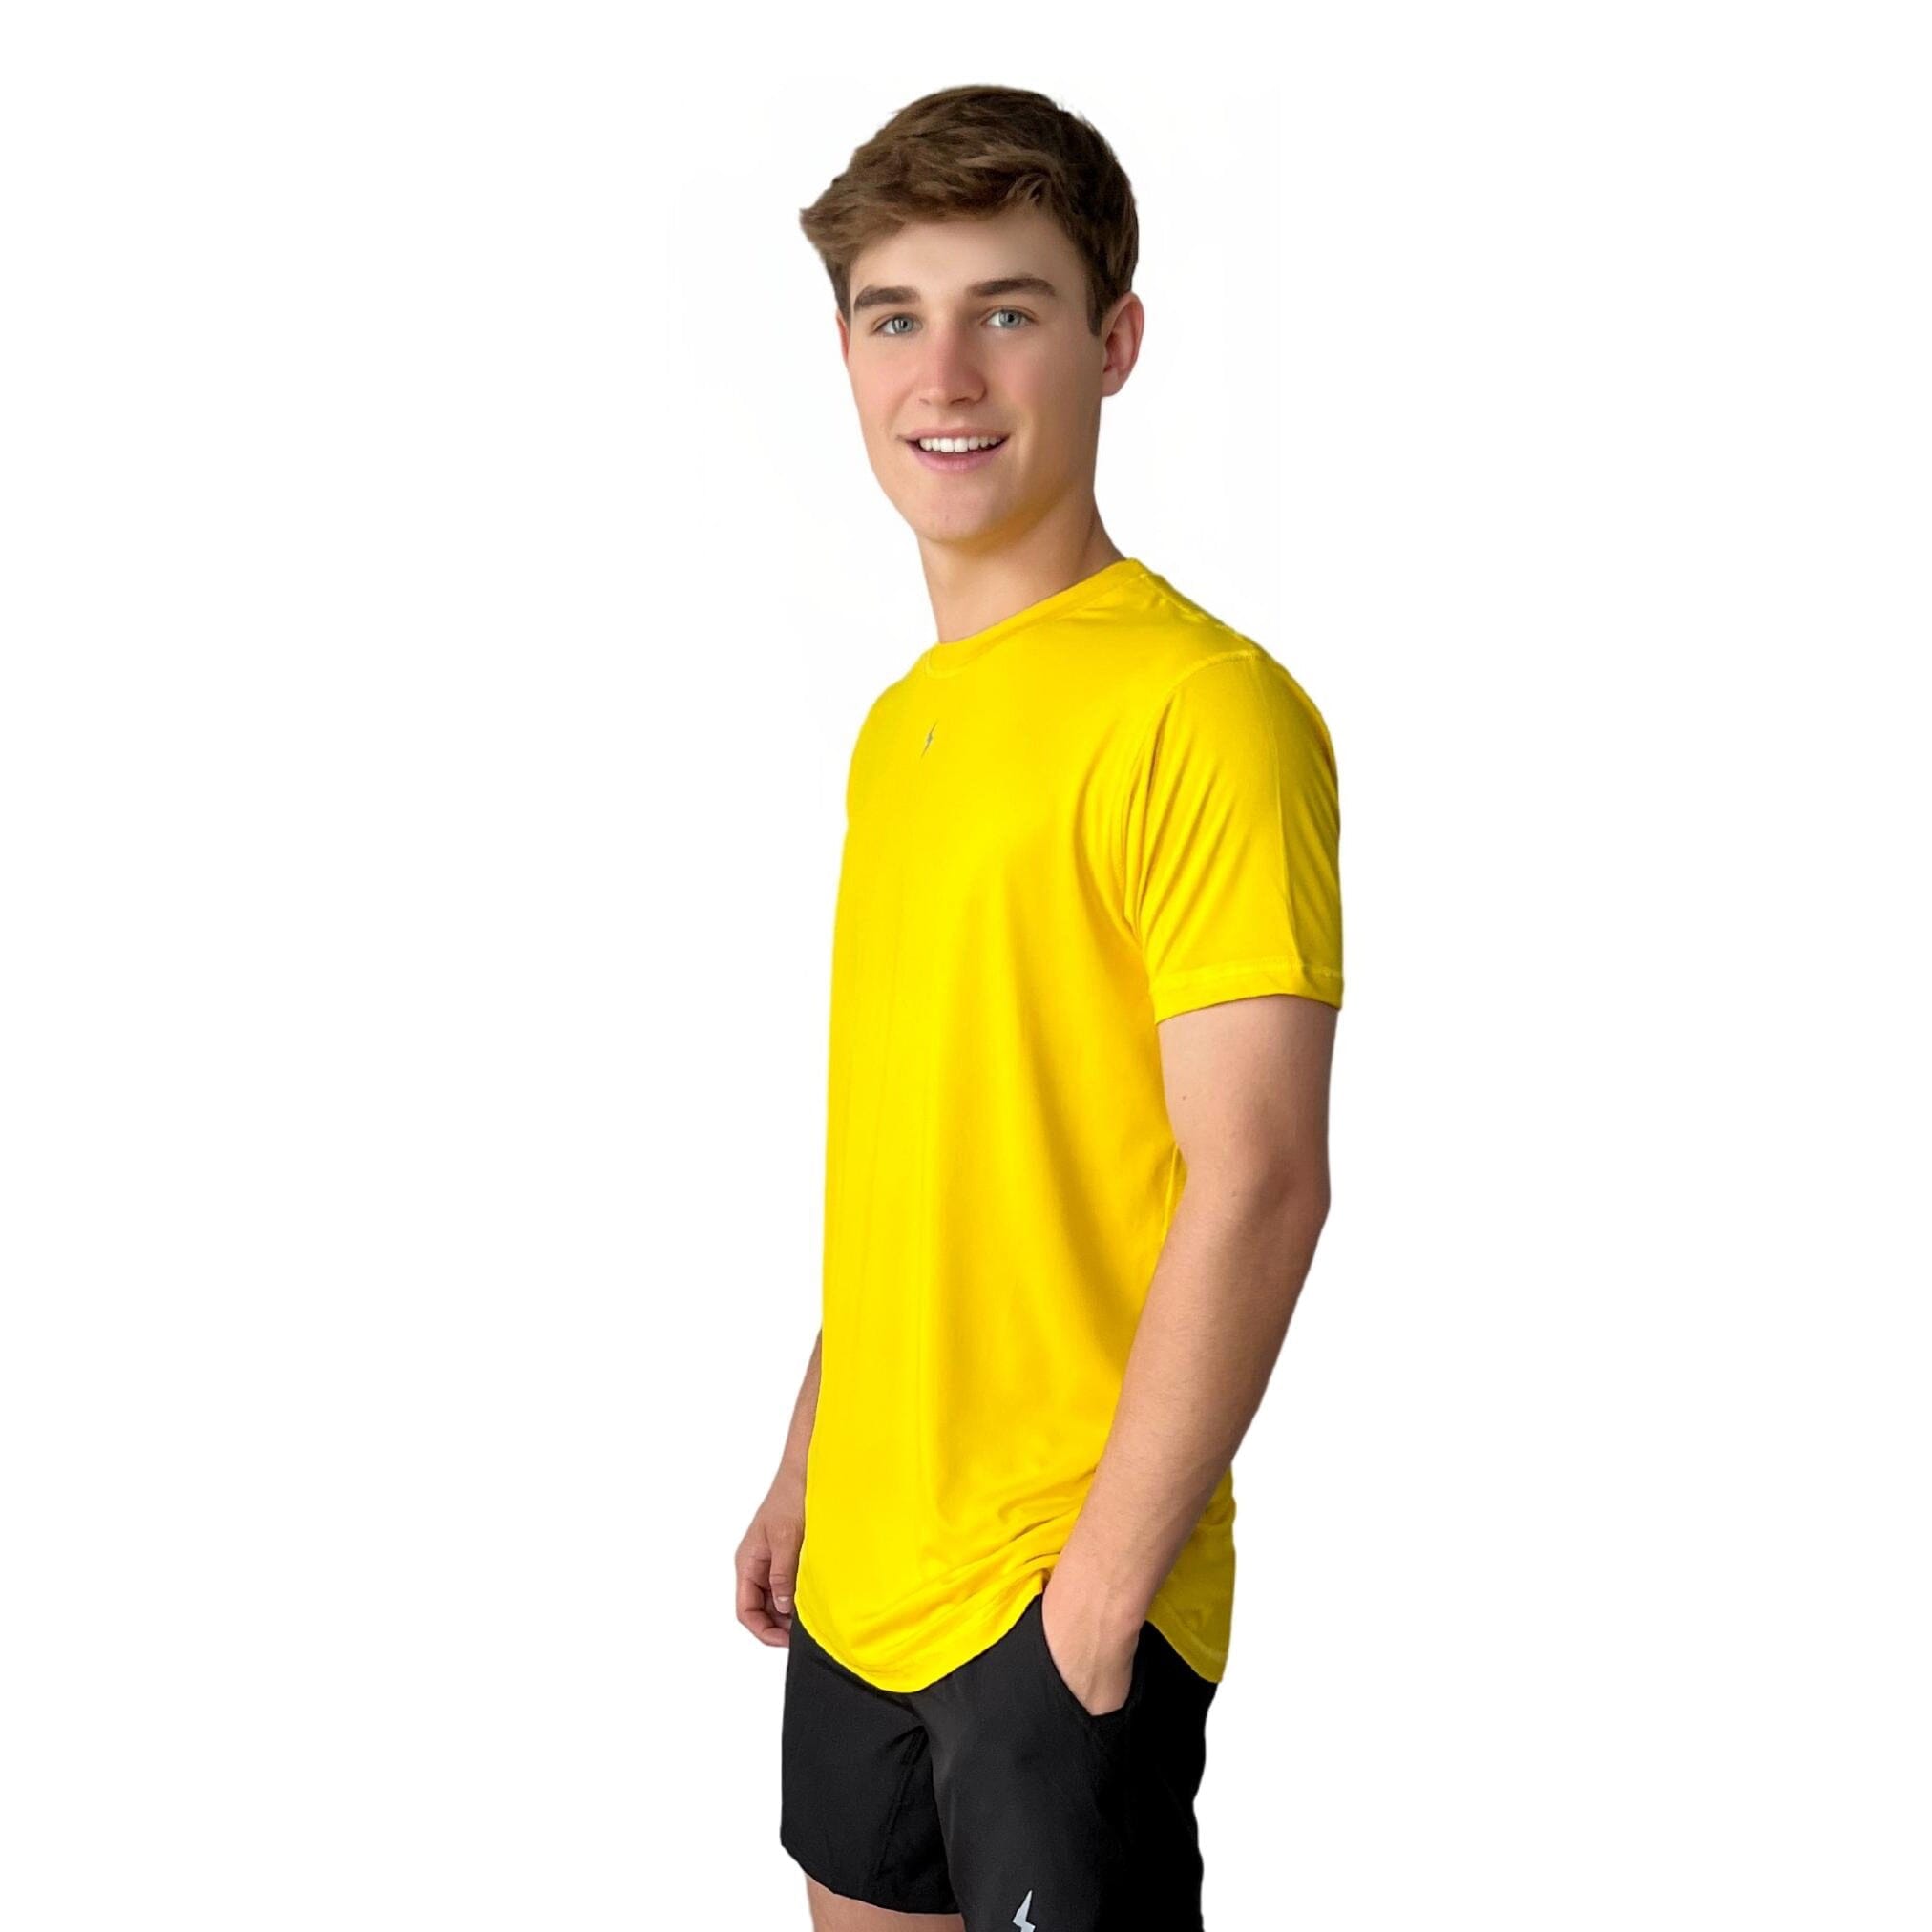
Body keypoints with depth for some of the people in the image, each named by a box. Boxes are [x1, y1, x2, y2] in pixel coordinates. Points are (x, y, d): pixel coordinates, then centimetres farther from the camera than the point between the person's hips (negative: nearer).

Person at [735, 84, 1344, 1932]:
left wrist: (1100, 1586, -19)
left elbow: (1258, 1183, -20)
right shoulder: (901, 727, 10)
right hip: (863, 1570, 8)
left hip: (1063, 1588, -8)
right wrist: (810, 1467, 16)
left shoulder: (1201, 707, -16)